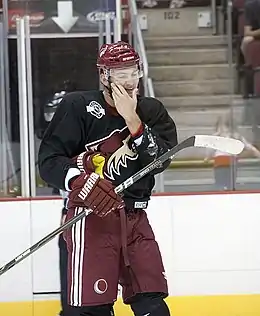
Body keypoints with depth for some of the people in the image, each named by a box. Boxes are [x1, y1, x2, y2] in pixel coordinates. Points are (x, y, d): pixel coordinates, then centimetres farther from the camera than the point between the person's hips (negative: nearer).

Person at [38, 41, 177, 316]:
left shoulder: (151, 111, 8)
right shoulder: (77, 107, -6)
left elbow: (159, 162, -6)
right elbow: (49, 161, -10)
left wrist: (132, 121, -16)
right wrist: (81, 182, -27)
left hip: (135, 218, 5)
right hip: (91, 216, -5)